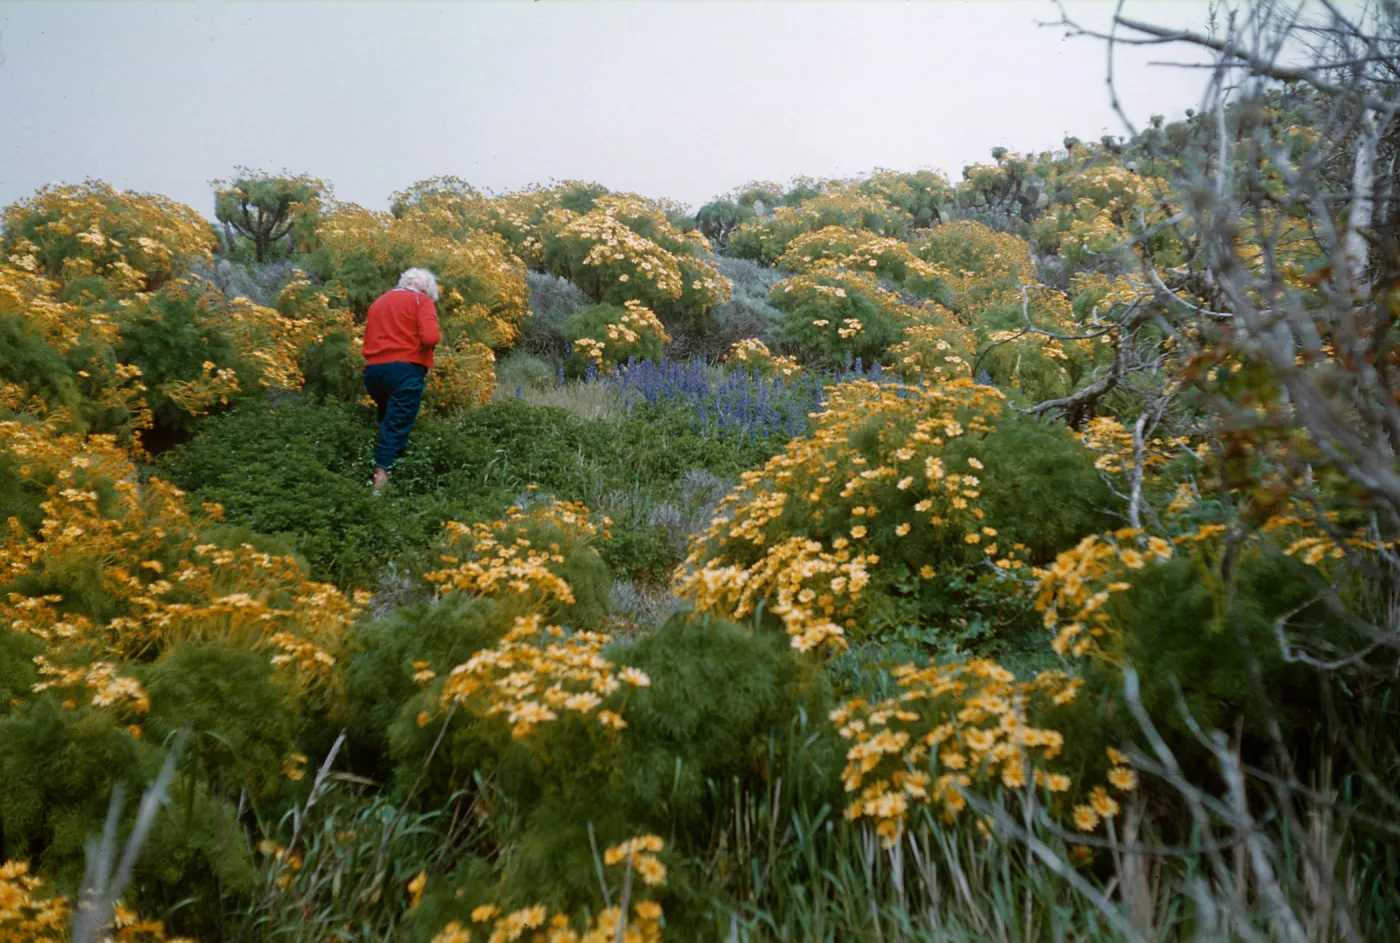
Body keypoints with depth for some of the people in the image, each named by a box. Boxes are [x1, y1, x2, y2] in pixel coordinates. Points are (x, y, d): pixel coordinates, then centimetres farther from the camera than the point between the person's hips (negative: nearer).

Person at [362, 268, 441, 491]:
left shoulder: (378, 302, 25)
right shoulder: (422, 300, 5)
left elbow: (368, 340, 21)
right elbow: (430, 337, -9)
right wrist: (438, 335, 11)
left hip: (372, 370, 6)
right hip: (405, 370, -6)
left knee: (387, 422, 20)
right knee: (397, 426, -8)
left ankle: (377, 470, 16)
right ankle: (382, 477, -20)